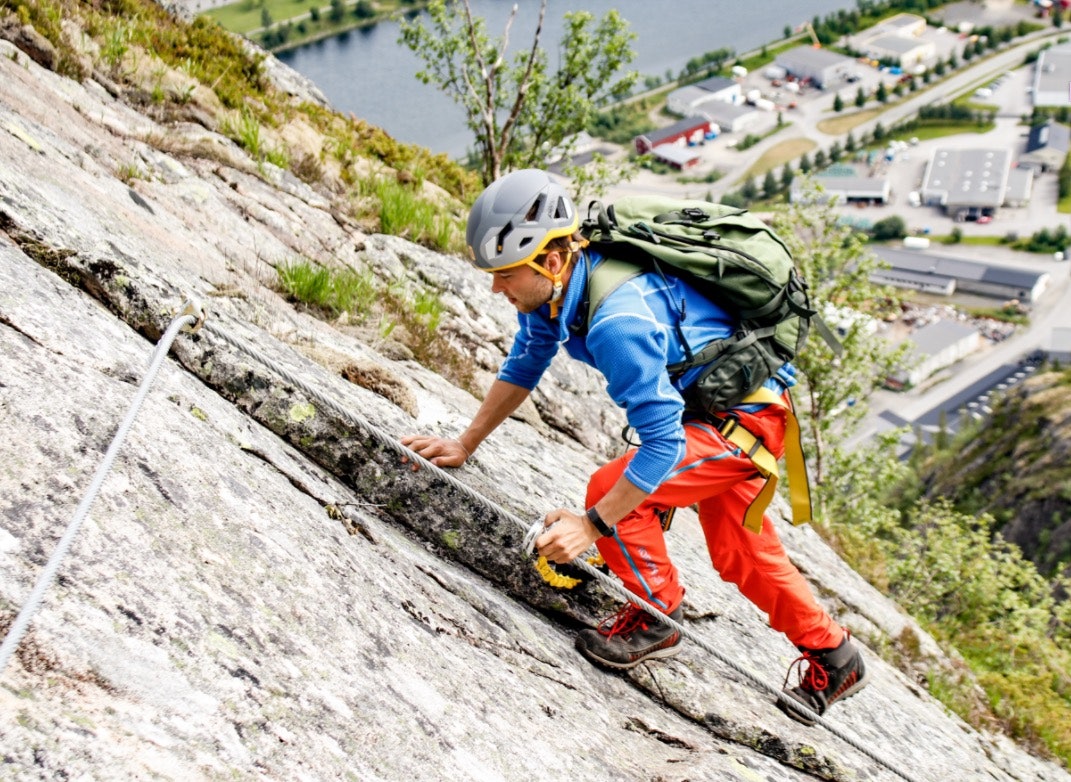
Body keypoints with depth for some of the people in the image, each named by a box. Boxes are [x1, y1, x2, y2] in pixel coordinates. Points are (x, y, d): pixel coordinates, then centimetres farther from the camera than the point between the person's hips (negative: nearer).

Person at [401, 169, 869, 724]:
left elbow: (662, 442, -34)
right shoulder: (556, 284, -9)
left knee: (614, 490, -19)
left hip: (749, 418, -10)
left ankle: (656, 621, 5)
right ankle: (834, 658, 38)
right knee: (740, 554, 19)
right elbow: (524, 364, 7)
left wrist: (593, 525, -30)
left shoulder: (618, 321, -37)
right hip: (721, 402, 10)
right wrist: (465, 444, 8)